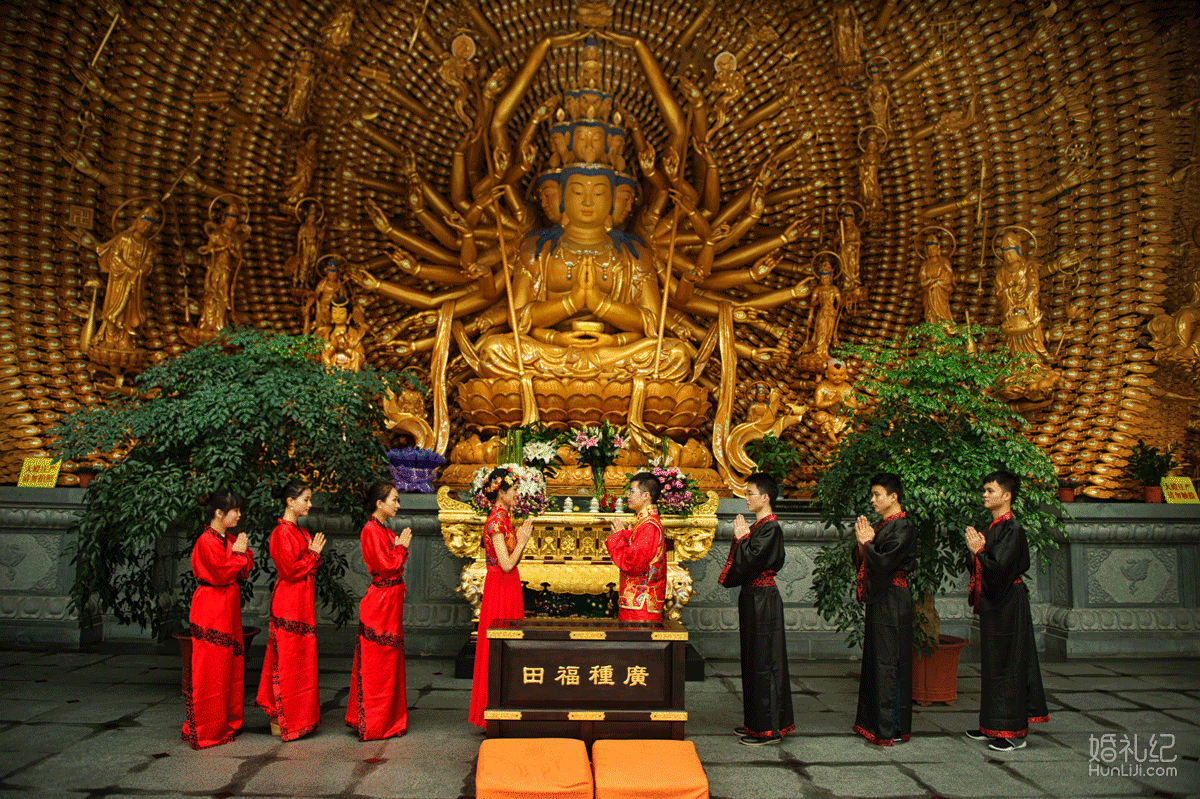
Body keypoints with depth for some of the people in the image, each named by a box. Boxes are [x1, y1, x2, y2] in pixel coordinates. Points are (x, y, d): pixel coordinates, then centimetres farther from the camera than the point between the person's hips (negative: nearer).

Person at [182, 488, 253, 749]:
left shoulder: (231, 539, 12)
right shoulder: (207, 541, -14)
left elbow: (243, 573, 12)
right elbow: (221, 573, -20)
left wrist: (244, 553, -4)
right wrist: (237, 554, -9)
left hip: (228, 607, 9)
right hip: (211, 609, -9)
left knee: (230, 663, 11)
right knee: (210, 668, -3)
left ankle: (227, 723, 21)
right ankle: (204, 730, 7)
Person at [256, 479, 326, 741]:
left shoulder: (299, 531, 14)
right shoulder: (282, 532, -15)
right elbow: (289, 569, -19)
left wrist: (314, 553, 2)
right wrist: (312, 554, -11)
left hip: (302, 602, 9)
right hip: (289, 603, -9)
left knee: (301, 658, 13)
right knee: (288, 661, -2)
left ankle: (297, 716, 21)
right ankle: (283, 720, 7)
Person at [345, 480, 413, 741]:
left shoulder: (385, 531, 14)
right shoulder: (371, 530, -15)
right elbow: (385, 566, -19)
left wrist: (401, 546, 4)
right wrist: (401, 546, -9)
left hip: (391, 601, 10)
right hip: (380, 602, -10)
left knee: (390, 658, 14)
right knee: (376, 663, -2)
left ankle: (388, 718, 23)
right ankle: (373, 724, 7)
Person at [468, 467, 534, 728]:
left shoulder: (503, 517, 11)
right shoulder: (496, 521, -17)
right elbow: (507, 564, -21)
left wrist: (521, 538, 5)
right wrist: (522, 541, -11)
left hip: (508, 587, 9)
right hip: (501, 588, -9)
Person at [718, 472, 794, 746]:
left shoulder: (770, 528, -16)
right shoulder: (759, 525, 12)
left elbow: (750, 561, -23)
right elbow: (745, 561, 14)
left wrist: (741, 537, -11)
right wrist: (741, 537, 2)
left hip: (762, 600, -10)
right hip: (753, 597, 10)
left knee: (763, 661, -4)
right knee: (754, 660, 15)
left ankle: (769, 728, 4)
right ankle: (757, 721, 24)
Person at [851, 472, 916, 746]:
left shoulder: (903, 528, -14)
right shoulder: (881, 525, 14)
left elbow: (883, 562, -23)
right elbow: (862, 562, 14)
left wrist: (866, 542, -9)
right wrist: (862, 542, -3)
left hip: (892, 602, -9)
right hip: (878, 600, 9)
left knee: (888, 662, -4)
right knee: (874, 659, 13)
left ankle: (893, 728, 3)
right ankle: (872, 721, 22)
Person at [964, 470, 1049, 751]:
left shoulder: (1011, 529, -16)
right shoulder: (994, 527, 12)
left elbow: (999, 567, -24)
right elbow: (982, 568, 16)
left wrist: (978, 551, -14)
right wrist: (976, 551, -1)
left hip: (1006, 607, -10)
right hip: (993, 604, 10)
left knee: (1007, 665, -4)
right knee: (992, 664, 14)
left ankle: (1014, 732, 5)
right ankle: (994, 725, 23)